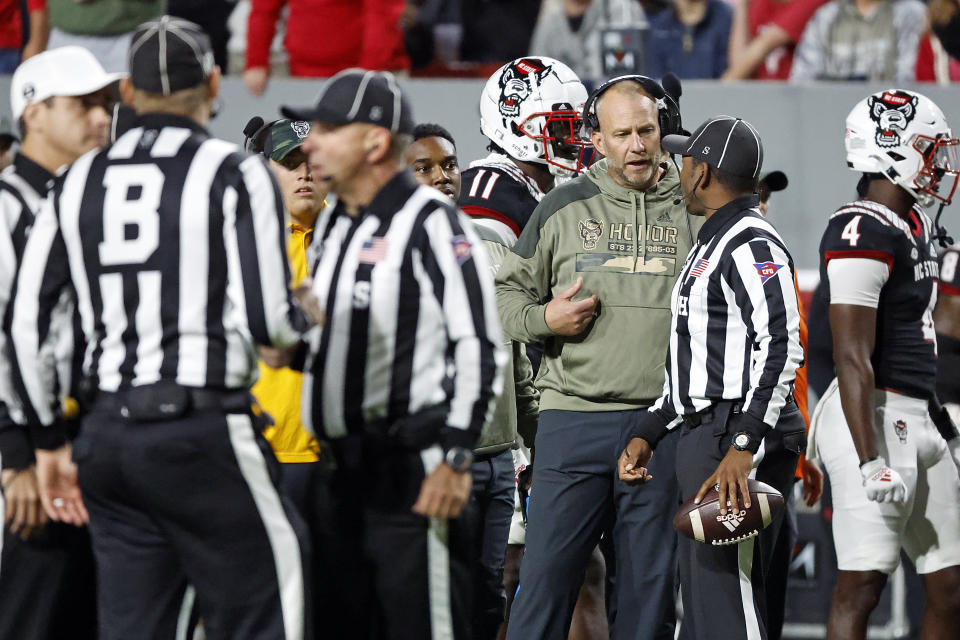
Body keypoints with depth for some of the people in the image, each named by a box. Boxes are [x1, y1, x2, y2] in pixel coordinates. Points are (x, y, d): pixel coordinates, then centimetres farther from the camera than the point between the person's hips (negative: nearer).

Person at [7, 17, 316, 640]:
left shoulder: (79, 182, 11)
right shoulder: (237, 174, -4)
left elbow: (24, 324, 10)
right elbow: (264, 321, -11)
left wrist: (50, 441, 19)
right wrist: (306, 314, 12)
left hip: (106, 438, 5)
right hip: (204, 431, -5)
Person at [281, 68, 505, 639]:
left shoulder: (433, 223, -9)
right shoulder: (332, 225, 18)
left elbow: (479, 347, -14)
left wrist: (455, 461, -19)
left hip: (414, 476, -9)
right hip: (342, 474, 9)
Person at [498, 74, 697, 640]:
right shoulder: (565, 209, 6)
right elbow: (509, 292, 14)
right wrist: (543, 318, -8)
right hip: (574, 418, -1)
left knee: (651, 587, 4)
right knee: (547, 575, -4)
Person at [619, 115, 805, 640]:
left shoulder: (752, 246, -13)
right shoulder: (710, 244, 22)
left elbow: (781, 349, -24)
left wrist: (743, 448, -30)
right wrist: (647, 434, 22)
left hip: (740, 445, -11)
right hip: (703, 436, 11)